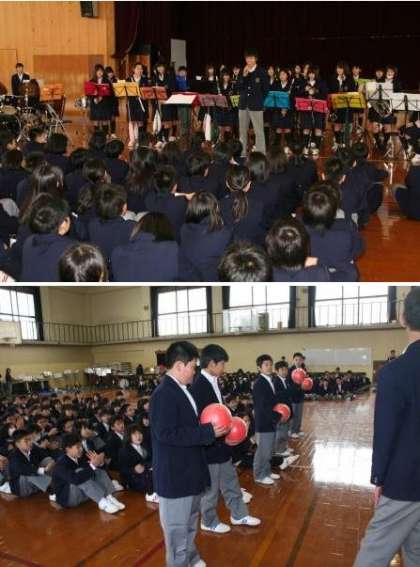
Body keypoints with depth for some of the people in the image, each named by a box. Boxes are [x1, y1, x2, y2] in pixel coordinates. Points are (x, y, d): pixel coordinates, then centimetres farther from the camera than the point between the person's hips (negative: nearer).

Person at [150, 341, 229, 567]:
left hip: (190, 470, 10)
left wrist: (212, 429, 2)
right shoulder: (164, 394, -23)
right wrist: (207, 432, -26)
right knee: (177, 527, 7)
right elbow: (166, 434, -29)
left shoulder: (182, 390, 6)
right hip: (175, 474, -10)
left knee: (190, 521, 25)